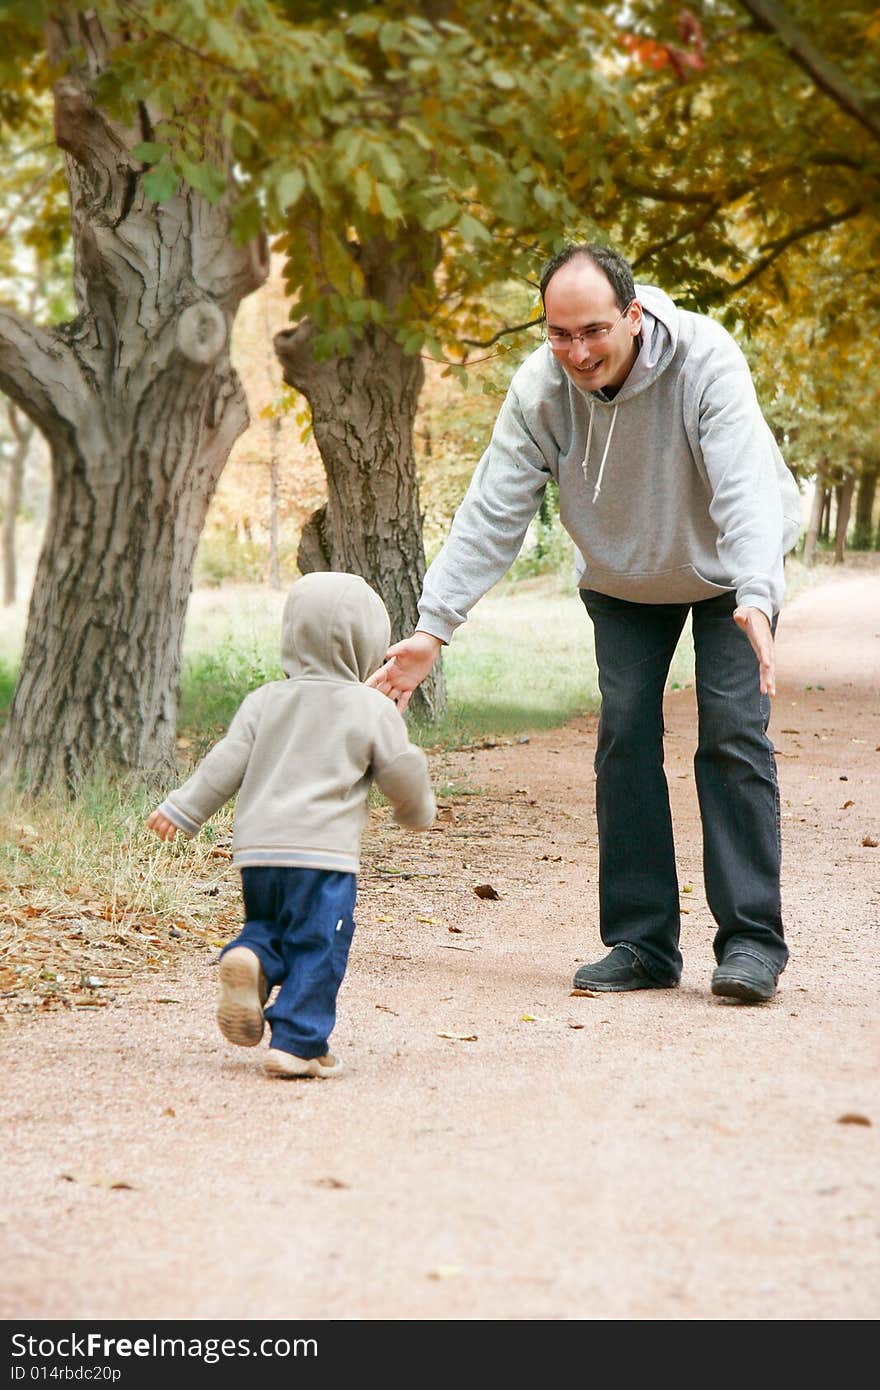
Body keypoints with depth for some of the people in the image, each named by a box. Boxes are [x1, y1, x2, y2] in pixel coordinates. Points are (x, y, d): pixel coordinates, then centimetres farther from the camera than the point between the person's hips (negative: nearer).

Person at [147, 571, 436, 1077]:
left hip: (257, 849, 4)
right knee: (317, 950, 2)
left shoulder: (265, 700, 9)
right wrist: (419, 811, 26)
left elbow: (227, 763, 6)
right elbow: (403, 774, 5)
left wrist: (182, 810, 12)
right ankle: (298, 1044, -3)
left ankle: (250, 960, -10)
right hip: (323, 850, -4)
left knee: (268, 926, 22)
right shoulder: (373, 710, -1)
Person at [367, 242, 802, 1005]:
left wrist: (756, 599, -58)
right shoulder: (538, 389, -22)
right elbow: (491, 514, -22)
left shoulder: (703, 360, -33)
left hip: (728, 571, -3)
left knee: (734, 734, -14)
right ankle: (641, 942, 0)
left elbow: (745, 486, -43)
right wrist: (433, 626, -32)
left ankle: (752, 941, -10)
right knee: (625, 739, -6)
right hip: (621, 581, 3)